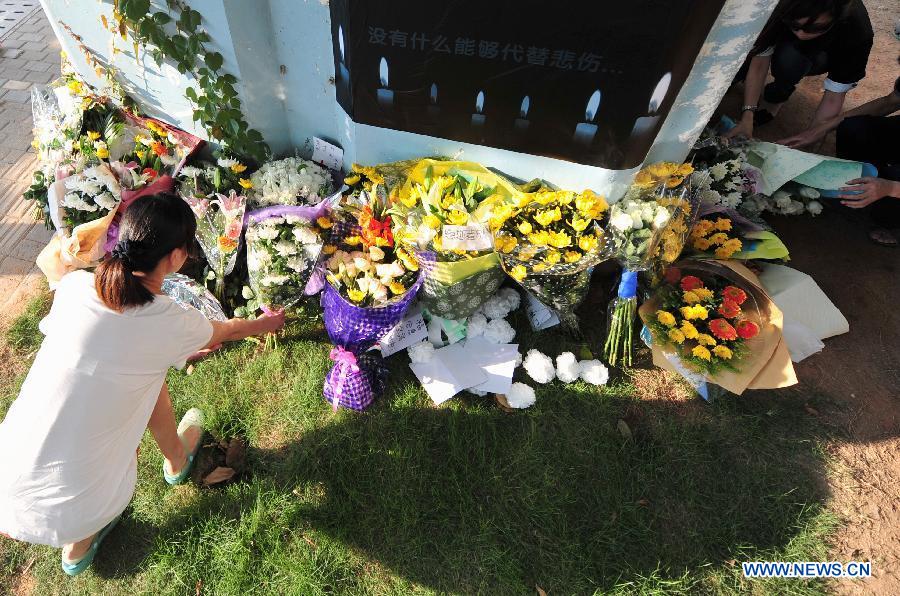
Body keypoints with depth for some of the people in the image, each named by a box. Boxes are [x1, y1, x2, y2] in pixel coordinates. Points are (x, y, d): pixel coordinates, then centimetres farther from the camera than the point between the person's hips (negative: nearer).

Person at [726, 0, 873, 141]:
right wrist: (747, 116, -39)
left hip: (825, 54, -2)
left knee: (789, 60, -34)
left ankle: (776, 97, -5)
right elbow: (759, 64, -30)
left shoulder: (857, 31, -36)